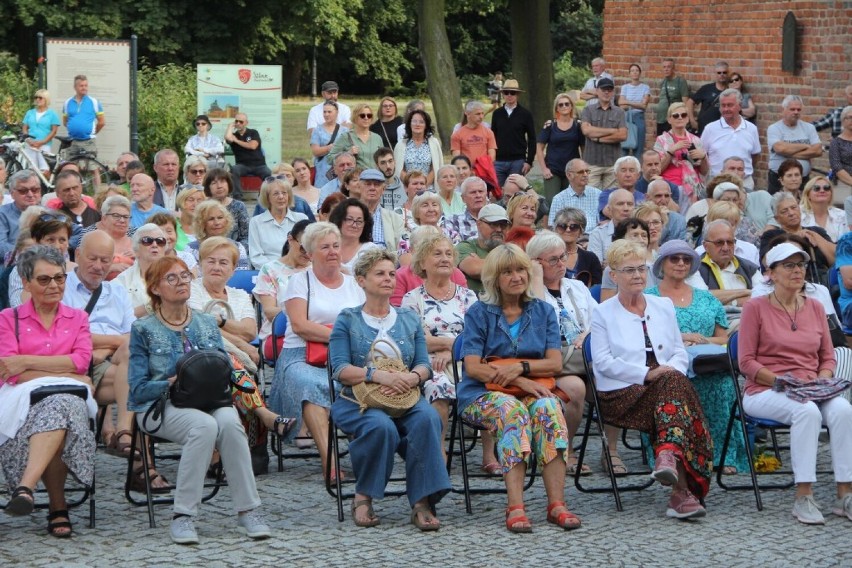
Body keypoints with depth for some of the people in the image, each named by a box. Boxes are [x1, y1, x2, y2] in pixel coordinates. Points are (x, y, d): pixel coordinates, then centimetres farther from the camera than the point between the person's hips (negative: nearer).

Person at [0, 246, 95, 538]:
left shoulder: (77, 318, 21)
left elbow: (81, 361, 2)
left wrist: (26, 362, -7)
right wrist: (67, 376, -9)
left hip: (69, 397, 1)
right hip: (24, 400, -1)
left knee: (58, 407, -39)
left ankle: (25, 487, -50)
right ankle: (58, 507, -35)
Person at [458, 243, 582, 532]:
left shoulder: (543, 311, 14)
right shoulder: (479, 313, 6)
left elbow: (555, 364, 4)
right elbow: (473, 367, -6)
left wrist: (520, 367, -15)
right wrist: (519, 381, -18)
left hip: (531, 390, 2)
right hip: (482, 394, -2)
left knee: (548, 406, -33)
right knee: (512, 410, -37)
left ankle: (557, 504, -41)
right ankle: (515, 507, -48)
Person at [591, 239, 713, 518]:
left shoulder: (664, 306, 22)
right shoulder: (603, 313, 10)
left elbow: (680, 352, 16)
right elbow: (603, 362, -2)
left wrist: (672, 370, -9)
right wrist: (647, 374, -14)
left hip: (665, 386, 4)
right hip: (621, 395, -3)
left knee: (673, 379, -35)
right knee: (674, 382, -34)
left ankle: (669, 458, -49)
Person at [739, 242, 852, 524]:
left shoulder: (815, 308, 14)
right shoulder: (756, 308, 0)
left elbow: (828, 357, 16)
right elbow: (746, 362, -3)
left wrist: (822, 380, -5)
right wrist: (780, 380, -16)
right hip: (764, 392, -4)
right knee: (807, 411, -36)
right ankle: (803, 498, -33)